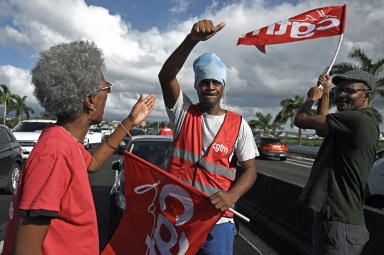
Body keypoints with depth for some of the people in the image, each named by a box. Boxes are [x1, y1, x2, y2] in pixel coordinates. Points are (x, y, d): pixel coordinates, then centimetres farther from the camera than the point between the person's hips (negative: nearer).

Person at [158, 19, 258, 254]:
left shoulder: (238, 125, -1)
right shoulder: (184, 113, -1)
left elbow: (250, 170, -2)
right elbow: (166, 76, -17)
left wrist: (232, 195, -23)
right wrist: (192, 39, -31)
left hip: (217, 220, -1)